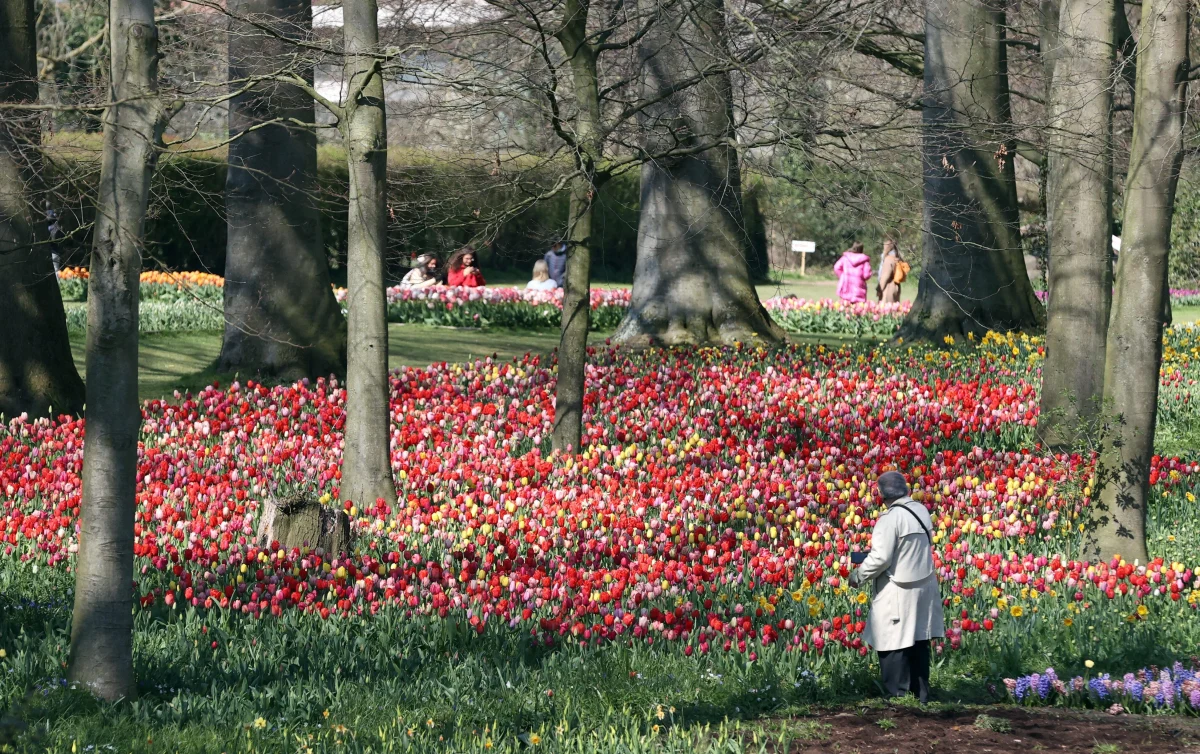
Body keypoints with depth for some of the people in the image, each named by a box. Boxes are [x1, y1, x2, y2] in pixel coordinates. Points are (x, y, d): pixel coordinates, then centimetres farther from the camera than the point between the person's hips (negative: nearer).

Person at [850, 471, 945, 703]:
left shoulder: (891, 518, -21)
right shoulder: (921, 511, 3)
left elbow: (880, 558, -22)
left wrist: (858, 576, -7)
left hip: (898, 594, -8)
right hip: (924, 586, 8)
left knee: (893, 647, -1)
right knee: (919, 644, 17)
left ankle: (897, 698, 0)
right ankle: (921, 694, 25)